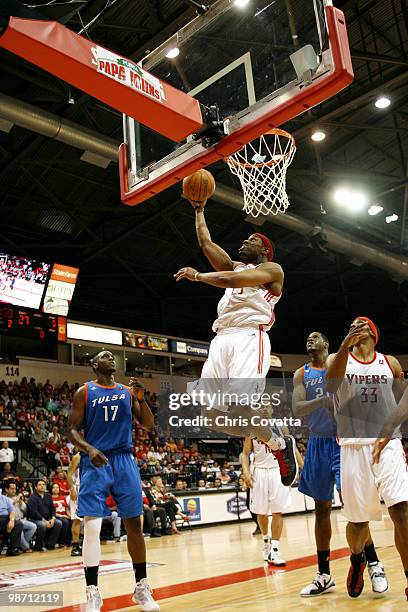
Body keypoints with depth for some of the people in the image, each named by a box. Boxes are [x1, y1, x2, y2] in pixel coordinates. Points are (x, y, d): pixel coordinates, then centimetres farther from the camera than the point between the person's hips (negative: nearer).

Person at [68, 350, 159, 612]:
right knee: (92, 527, -9)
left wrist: (141, 398, -8)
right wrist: (89, 449, -20)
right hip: (95, 462, -3)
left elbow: (149, 426, 8)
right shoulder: (85, 392, 2)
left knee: (134, 524, 5)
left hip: (125, 461, 3)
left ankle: (142, 587, 17)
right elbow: (72, 429, -1)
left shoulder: (128, 391, 10)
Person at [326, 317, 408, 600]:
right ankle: (358, 559, 39)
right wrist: (346, 344, -31)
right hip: (354, 447, -1)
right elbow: (330, 385, -18)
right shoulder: (337, 358, 5)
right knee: (357, 520, 7)